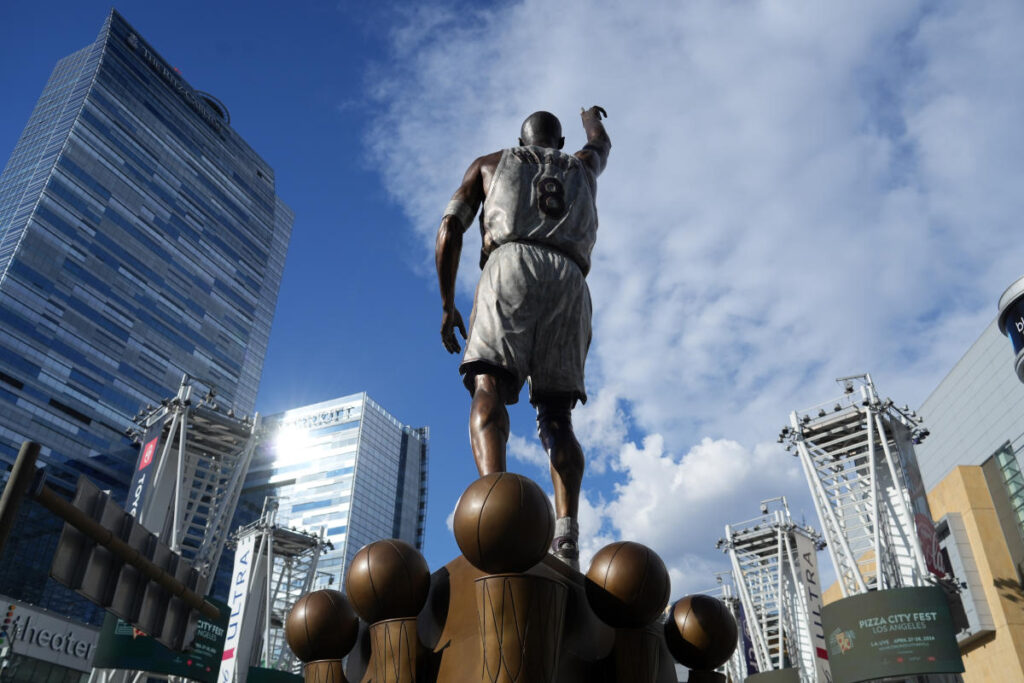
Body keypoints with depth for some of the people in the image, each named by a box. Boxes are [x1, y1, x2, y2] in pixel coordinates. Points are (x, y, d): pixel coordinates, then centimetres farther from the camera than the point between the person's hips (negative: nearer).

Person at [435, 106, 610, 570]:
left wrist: (447, 305, 18)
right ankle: (566, 534, -24)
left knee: (488, 386, -18)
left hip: (511, 265, -2)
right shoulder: (583, 166, 37)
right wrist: (592, 119, 86)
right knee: (556, 414, -2)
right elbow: (601, 144, 63)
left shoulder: (490, 163, 31)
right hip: (568, 278, 3)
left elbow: (450, 230, 18)